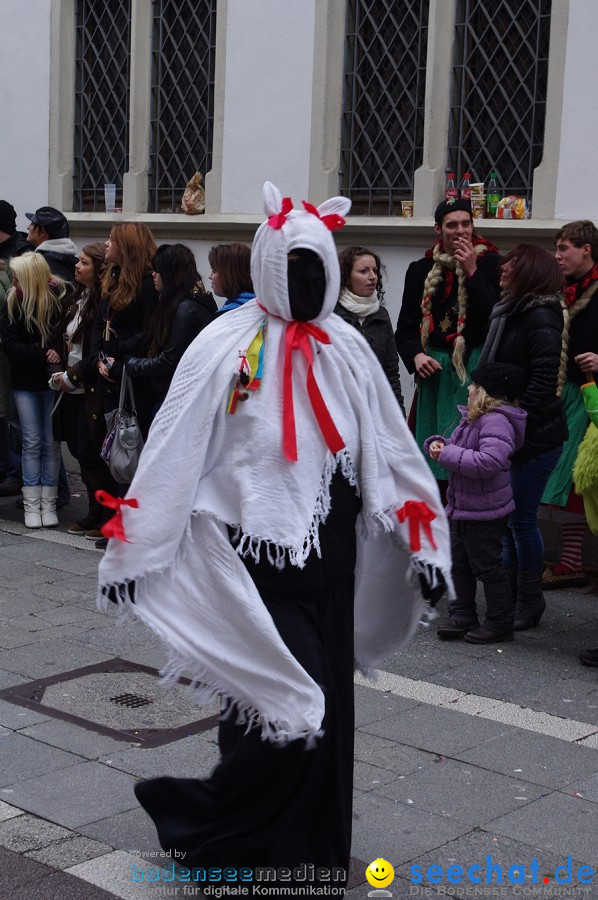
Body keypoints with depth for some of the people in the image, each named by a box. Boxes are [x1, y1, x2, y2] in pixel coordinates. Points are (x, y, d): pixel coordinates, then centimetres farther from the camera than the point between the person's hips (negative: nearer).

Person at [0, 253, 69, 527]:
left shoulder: (61, 297, -9)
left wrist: (58, 354, -23)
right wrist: (43, 354, -19)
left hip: (53, 380, -1)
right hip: (25, 381, 1)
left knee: (51, 442, 3)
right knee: (32, 443, 3)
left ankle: (48, 503, 10)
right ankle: (31, 504, 7)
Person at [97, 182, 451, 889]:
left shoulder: (346, 350, 5)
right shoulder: (225, 347, -10)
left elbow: (389, 452, 8)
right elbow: (172, 451, -9)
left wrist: (424, 542, 7)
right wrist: (132, 553, -8)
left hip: (330, 560, 5)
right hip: (257, 562, -5)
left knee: (324, 710, 12)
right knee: (291, 711, -7)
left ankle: (316, 852, 31)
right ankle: (203, 823, 16)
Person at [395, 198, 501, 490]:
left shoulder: (489, 263, 2)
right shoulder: (421, 270, 12)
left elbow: (496, 316, -10)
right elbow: (406, 327, 13)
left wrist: (471, 271, -13)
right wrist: (416, 355, -6)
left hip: (474, 366, -3)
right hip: (433, 369, 4)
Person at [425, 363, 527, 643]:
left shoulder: (496, 421, -22)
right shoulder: (472, 418, 8)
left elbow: (489, 462, -35)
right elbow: (455, 445, 22)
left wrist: (448, 454, -27)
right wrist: (438, 444, -2)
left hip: (485, 512, -10)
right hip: (461, 507, 10)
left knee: (487, 567, 1)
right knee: (460, 564, 18)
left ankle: (499, 624, 14)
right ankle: (462, 615, 31)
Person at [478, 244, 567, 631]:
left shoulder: (541, 318, -15)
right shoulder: (511, 312, 13)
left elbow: (543, 381, -21)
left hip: (535, 437, -9)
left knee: (522, 518, -1)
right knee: (508, 516, 13)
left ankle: (530, 603, 13)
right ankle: (510, 592, 25)